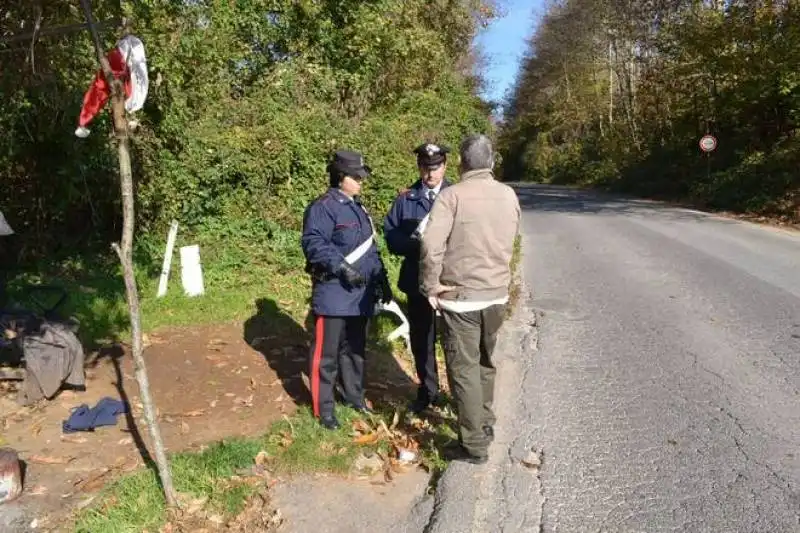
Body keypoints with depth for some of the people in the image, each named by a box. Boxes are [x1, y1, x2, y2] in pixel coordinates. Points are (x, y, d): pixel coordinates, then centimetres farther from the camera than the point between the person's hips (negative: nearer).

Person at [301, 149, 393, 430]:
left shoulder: (358, 208, 17)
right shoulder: (322, 207, -12)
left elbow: (370, 248, 22)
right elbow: (313, 243, -24)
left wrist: (381, 279, 18)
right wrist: (342, 267, -29)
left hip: (360, 293, 9)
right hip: (334, 295, -8)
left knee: (355, 348, 20)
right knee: (327, 352, 1)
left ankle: (354, 395, 35)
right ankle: (324, 407, 14)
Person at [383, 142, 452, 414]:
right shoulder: (405, 197, 5)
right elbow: (392, 237, 1)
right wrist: (417, 244, -15)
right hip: (417, 280, 3)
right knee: (421, 339, 14)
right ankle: (427, 391, 32)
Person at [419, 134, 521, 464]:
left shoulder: (453, 195, -14)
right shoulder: (509, 195, 3)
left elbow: (431, 244, -22)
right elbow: (510, 239, 11)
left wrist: (431, 285, -11)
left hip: (460, 297, -6)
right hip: (497, 294, 6)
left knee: (464, 370, 4)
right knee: (485, 363, 22)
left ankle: (474, 445, 11)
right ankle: (485, 425, 37)